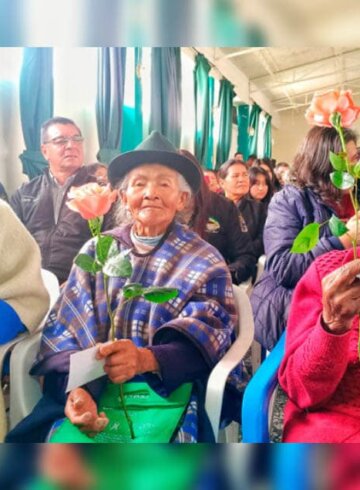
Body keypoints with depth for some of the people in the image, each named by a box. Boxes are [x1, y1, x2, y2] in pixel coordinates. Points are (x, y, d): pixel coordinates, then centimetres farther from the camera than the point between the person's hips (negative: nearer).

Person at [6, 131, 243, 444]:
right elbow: (65, 326, 0)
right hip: (91, 387, 2)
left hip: (170, 391, -1)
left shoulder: (205, 263, 2)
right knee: (33, 436, -19)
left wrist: (146, 359, -29)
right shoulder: (97, 250, 7)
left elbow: (204, 339, -10)